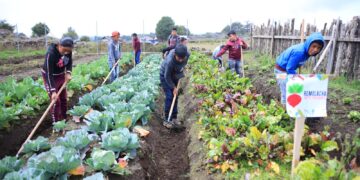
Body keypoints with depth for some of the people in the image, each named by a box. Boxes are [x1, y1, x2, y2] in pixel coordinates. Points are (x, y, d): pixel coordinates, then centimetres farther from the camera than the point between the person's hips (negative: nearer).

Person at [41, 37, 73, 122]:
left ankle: (64, 120, 26)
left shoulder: (68, 51, -17)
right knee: (55, 101, -8)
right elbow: (49, 74, -32)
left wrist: (68, 73, -14)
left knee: (63, 98, 11)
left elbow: (69, 62, 5)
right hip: (50, 77, -6)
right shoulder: (51, 54, -33)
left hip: (61, 75, 6)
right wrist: (53, 91, -35)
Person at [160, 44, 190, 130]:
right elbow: (167, 76, -27)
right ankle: (167, 120, -1)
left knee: (175, 97, 7)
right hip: (165, 75, -5)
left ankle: (174, 118, 17)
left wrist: (181, 72, 2)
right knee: (169, 96, -11)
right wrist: (173, 87, -21)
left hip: (175, 75, 6)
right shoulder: (170, 61, -40)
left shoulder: (187, 55, -25)